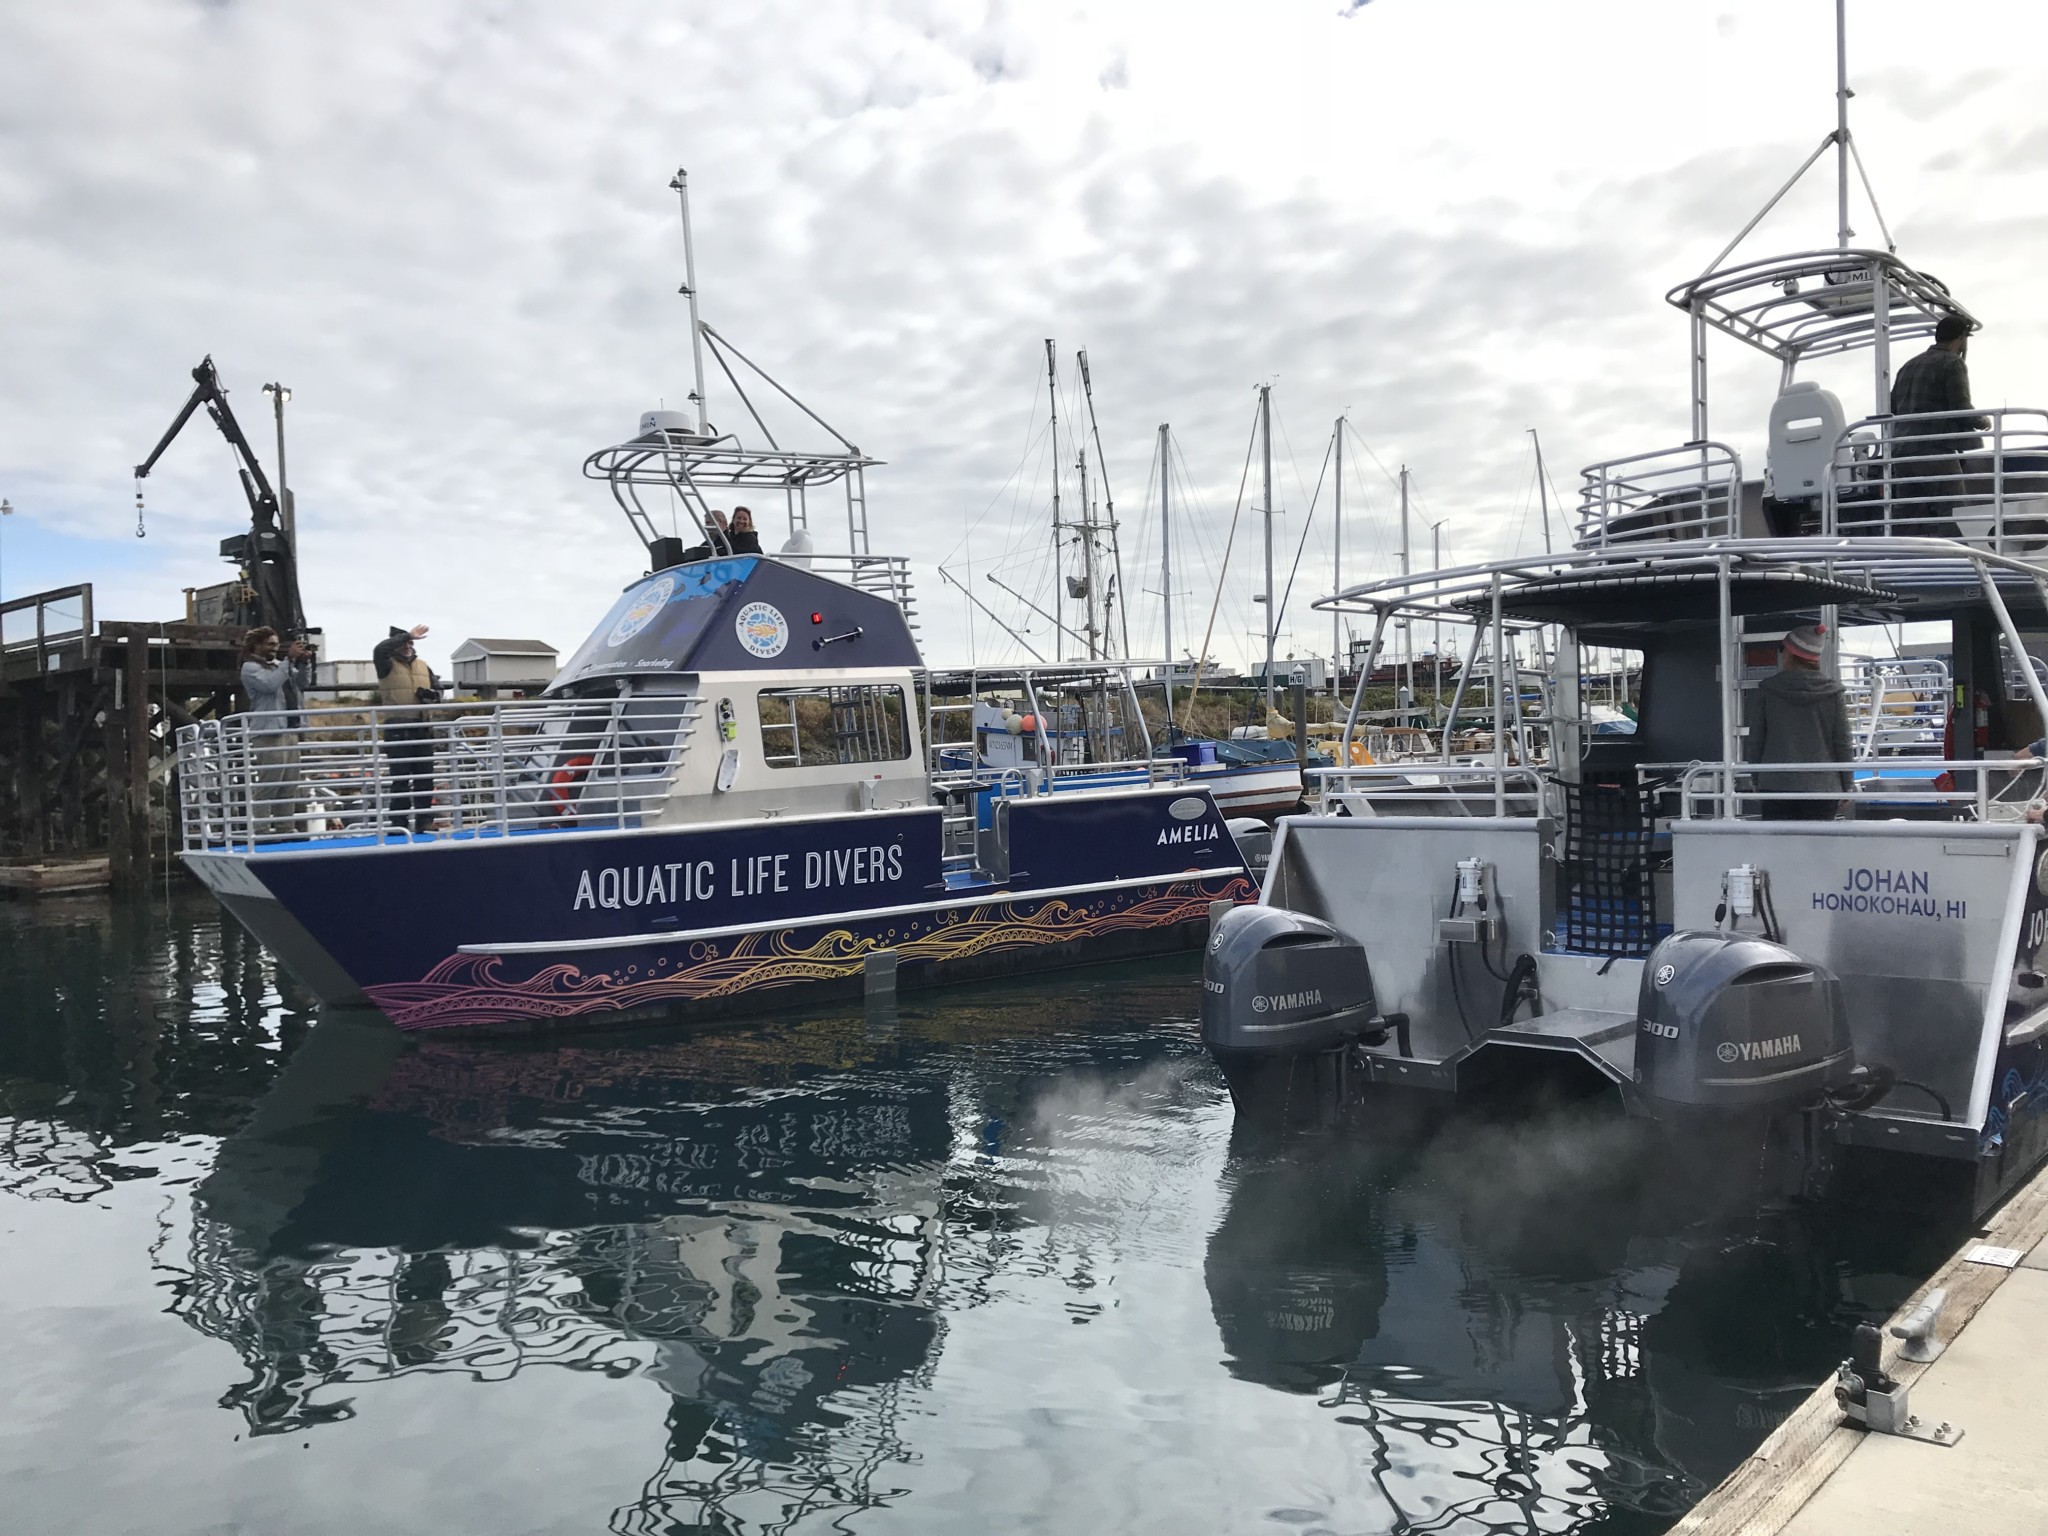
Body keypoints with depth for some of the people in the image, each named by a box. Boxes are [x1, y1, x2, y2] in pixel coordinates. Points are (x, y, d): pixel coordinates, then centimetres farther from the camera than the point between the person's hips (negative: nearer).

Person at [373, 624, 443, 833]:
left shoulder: (423, 666, 14)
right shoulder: (387, 666, -1)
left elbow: (438, 688, 20)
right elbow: (380, 649, -22)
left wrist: (431, 694, -4)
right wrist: (408, 635, -19)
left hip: (423, 728, 5)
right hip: (398, 729, -5)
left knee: (425, 776, 6)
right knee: (400, 777, -4)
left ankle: (425, 820, 12)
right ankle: (399, 822, 0)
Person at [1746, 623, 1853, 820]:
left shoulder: (1766, 691, -1)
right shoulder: (1833, 692, 2)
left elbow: (1756, 741, 2)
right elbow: (1843, 743, 3)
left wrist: (1757, 779, 13)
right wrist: (1845, 787, 11)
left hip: (1776, 784, -1)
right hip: (1822, 786, 1)